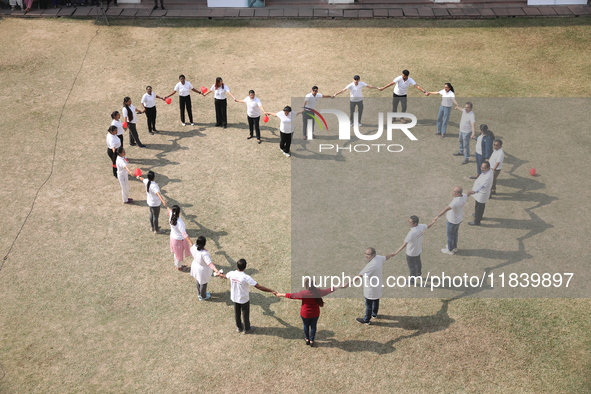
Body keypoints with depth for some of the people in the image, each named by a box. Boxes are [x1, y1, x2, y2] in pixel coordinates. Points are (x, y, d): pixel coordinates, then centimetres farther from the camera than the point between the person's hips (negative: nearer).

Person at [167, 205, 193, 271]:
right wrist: (191, 243, -47)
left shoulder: (171, 217, -16)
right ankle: (179, 267, 40)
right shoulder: (179, 223, -38)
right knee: (179, 253, 18)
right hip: (179, 239, -7)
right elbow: (184, 234, -43)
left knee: (176, 252, 29)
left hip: (173, 236, 7)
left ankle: (177, 264, 51)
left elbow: (170, 211, 11)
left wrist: (168, 208, 35)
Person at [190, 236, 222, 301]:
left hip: (195, 266, 7)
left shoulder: (194, 247, -20)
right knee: (203, 283, 22)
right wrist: (217, 271, -57)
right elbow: (210, 264, -47)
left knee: (199, 280, 33)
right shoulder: (204, 254, -42)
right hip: (203, 270, -7)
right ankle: (203, 297, 47)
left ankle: (199, 293, 58)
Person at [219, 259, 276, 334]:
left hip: (234, 298, 5)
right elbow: (259, 287, -34)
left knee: (237, 313, 26)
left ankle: (239, 327, 48)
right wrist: (272, 291, -30)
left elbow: (225, 276, 8)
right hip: (244, 299, -4)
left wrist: (220, 275, 34)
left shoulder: (231, 274, -18)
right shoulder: (246, 278, -34)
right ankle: (246, 329, 41)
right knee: (245, 314, 20)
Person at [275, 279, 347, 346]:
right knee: (313, 326, 22)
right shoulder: (318, 292, -19)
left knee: (306, 326, 23)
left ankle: (307, 339, 40)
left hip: (305, 314, -2)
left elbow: (291, 295, -17)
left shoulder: (303, 293, -26)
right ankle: (311, 341, 35)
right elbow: (329, 290, -8)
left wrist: (280, 294, -5)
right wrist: (340, 287, 3)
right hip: (315, 314, 2)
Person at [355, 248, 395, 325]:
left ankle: (366, 320, 22)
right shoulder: (379, 258, -8)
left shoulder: (371, 265, -35)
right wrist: (391, 254, 41)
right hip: (377, 286, 10)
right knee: (376, 301, 28)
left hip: (371, 288, -10)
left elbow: (360, 275, -40)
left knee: (368, 304, 7)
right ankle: (374, 314, 50)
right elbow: (386, 257, 16)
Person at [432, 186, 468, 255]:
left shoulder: (456, 201, -40)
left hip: (452, 221, -8)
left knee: (450, 235, 14)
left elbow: (446, 209, -51)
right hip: (459, 219, 8)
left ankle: (450, 250, 33)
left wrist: (438, 216, -60)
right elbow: (467, 195, 13)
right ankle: (454, 247, 47)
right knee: (455, 233, 28)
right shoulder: (464, 196, -13)